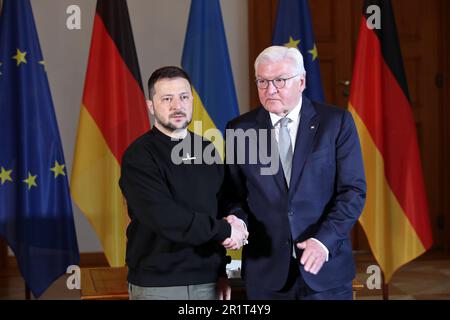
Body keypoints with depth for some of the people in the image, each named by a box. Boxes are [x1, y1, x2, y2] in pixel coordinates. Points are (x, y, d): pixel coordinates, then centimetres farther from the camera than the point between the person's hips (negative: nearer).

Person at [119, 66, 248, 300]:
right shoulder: (139, 156, -10)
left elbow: (220, 210, 12)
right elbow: (165, 218, -21)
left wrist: (221, 271, 7)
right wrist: (224, 230, -14)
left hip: (207, 281, 5)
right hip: (156, 285, -5)